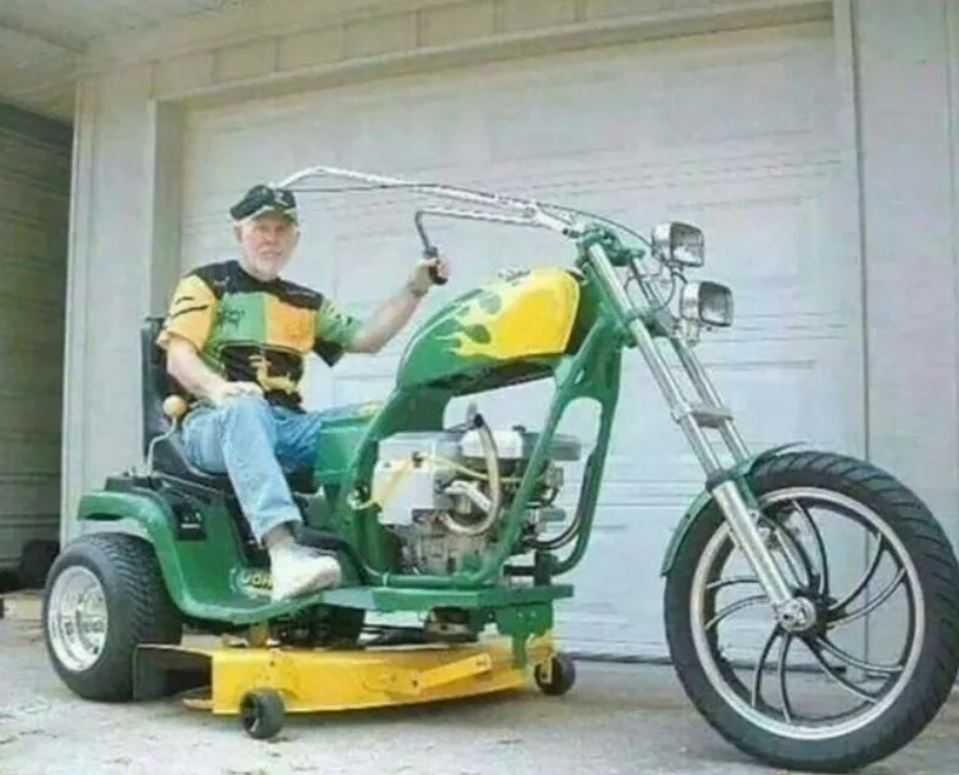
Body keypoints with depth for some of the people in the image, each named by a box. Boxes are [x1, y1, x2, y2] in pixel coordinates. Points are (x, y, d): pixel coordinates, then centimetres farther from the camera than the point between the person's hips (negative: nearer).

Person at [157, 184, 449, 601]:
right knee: (245, 411, -41)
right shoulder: (205, 284, 11)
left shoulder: (306, 303, 26)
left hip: (287, 426, 4)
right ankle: (284, 552, -56)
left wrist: (415, 288, 3)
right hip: (215, 422, -4)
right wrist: (218, 388, -25)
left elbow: (365, 338, 14)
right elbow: (179, 359, -3)